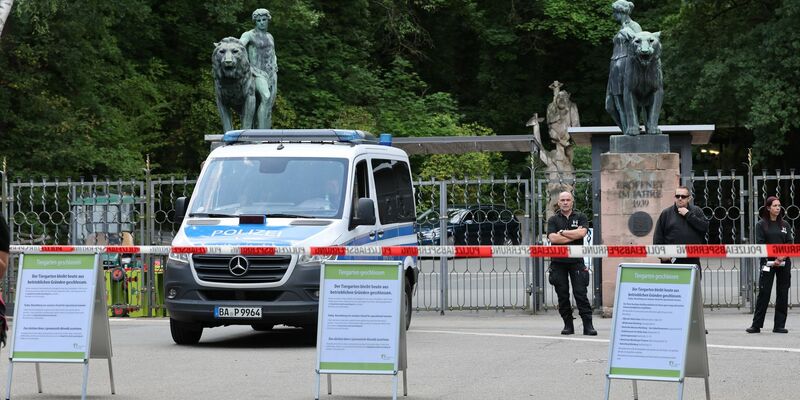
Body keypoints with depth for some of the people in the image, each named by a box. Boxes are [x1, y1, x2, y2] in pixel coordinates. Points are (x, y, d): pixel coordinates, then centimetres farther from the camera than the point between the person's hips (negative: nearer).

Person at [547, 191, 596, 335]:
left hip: (576, 261, -1)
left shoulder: (580, 218, 8)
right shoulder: (553, 220, 8)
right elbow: (552, 238, -8)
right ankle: (568, 325, 10)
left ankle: (588, 325, -8)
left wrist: (562, 232, -6)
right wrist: (574, 235, -8)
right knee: (562, 295, 2)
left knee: (580, 293, -7)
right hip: (558, 262, 1)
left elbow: (582, 232, -11)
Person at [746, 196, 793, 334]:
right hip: (767, 263, -3)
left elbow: (790, 243, 5)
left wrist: (783, 257, -13)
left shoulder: (785, 225, 11)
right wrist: (772, 260, -15)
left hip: (784, 263, 3)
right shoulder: (761, 225, 2)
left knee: (782, 294, 2)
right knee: (764, 293, -6)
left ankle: (779, 325, 6)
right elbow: (760, 244, -5)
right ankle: (756, 325, -2)